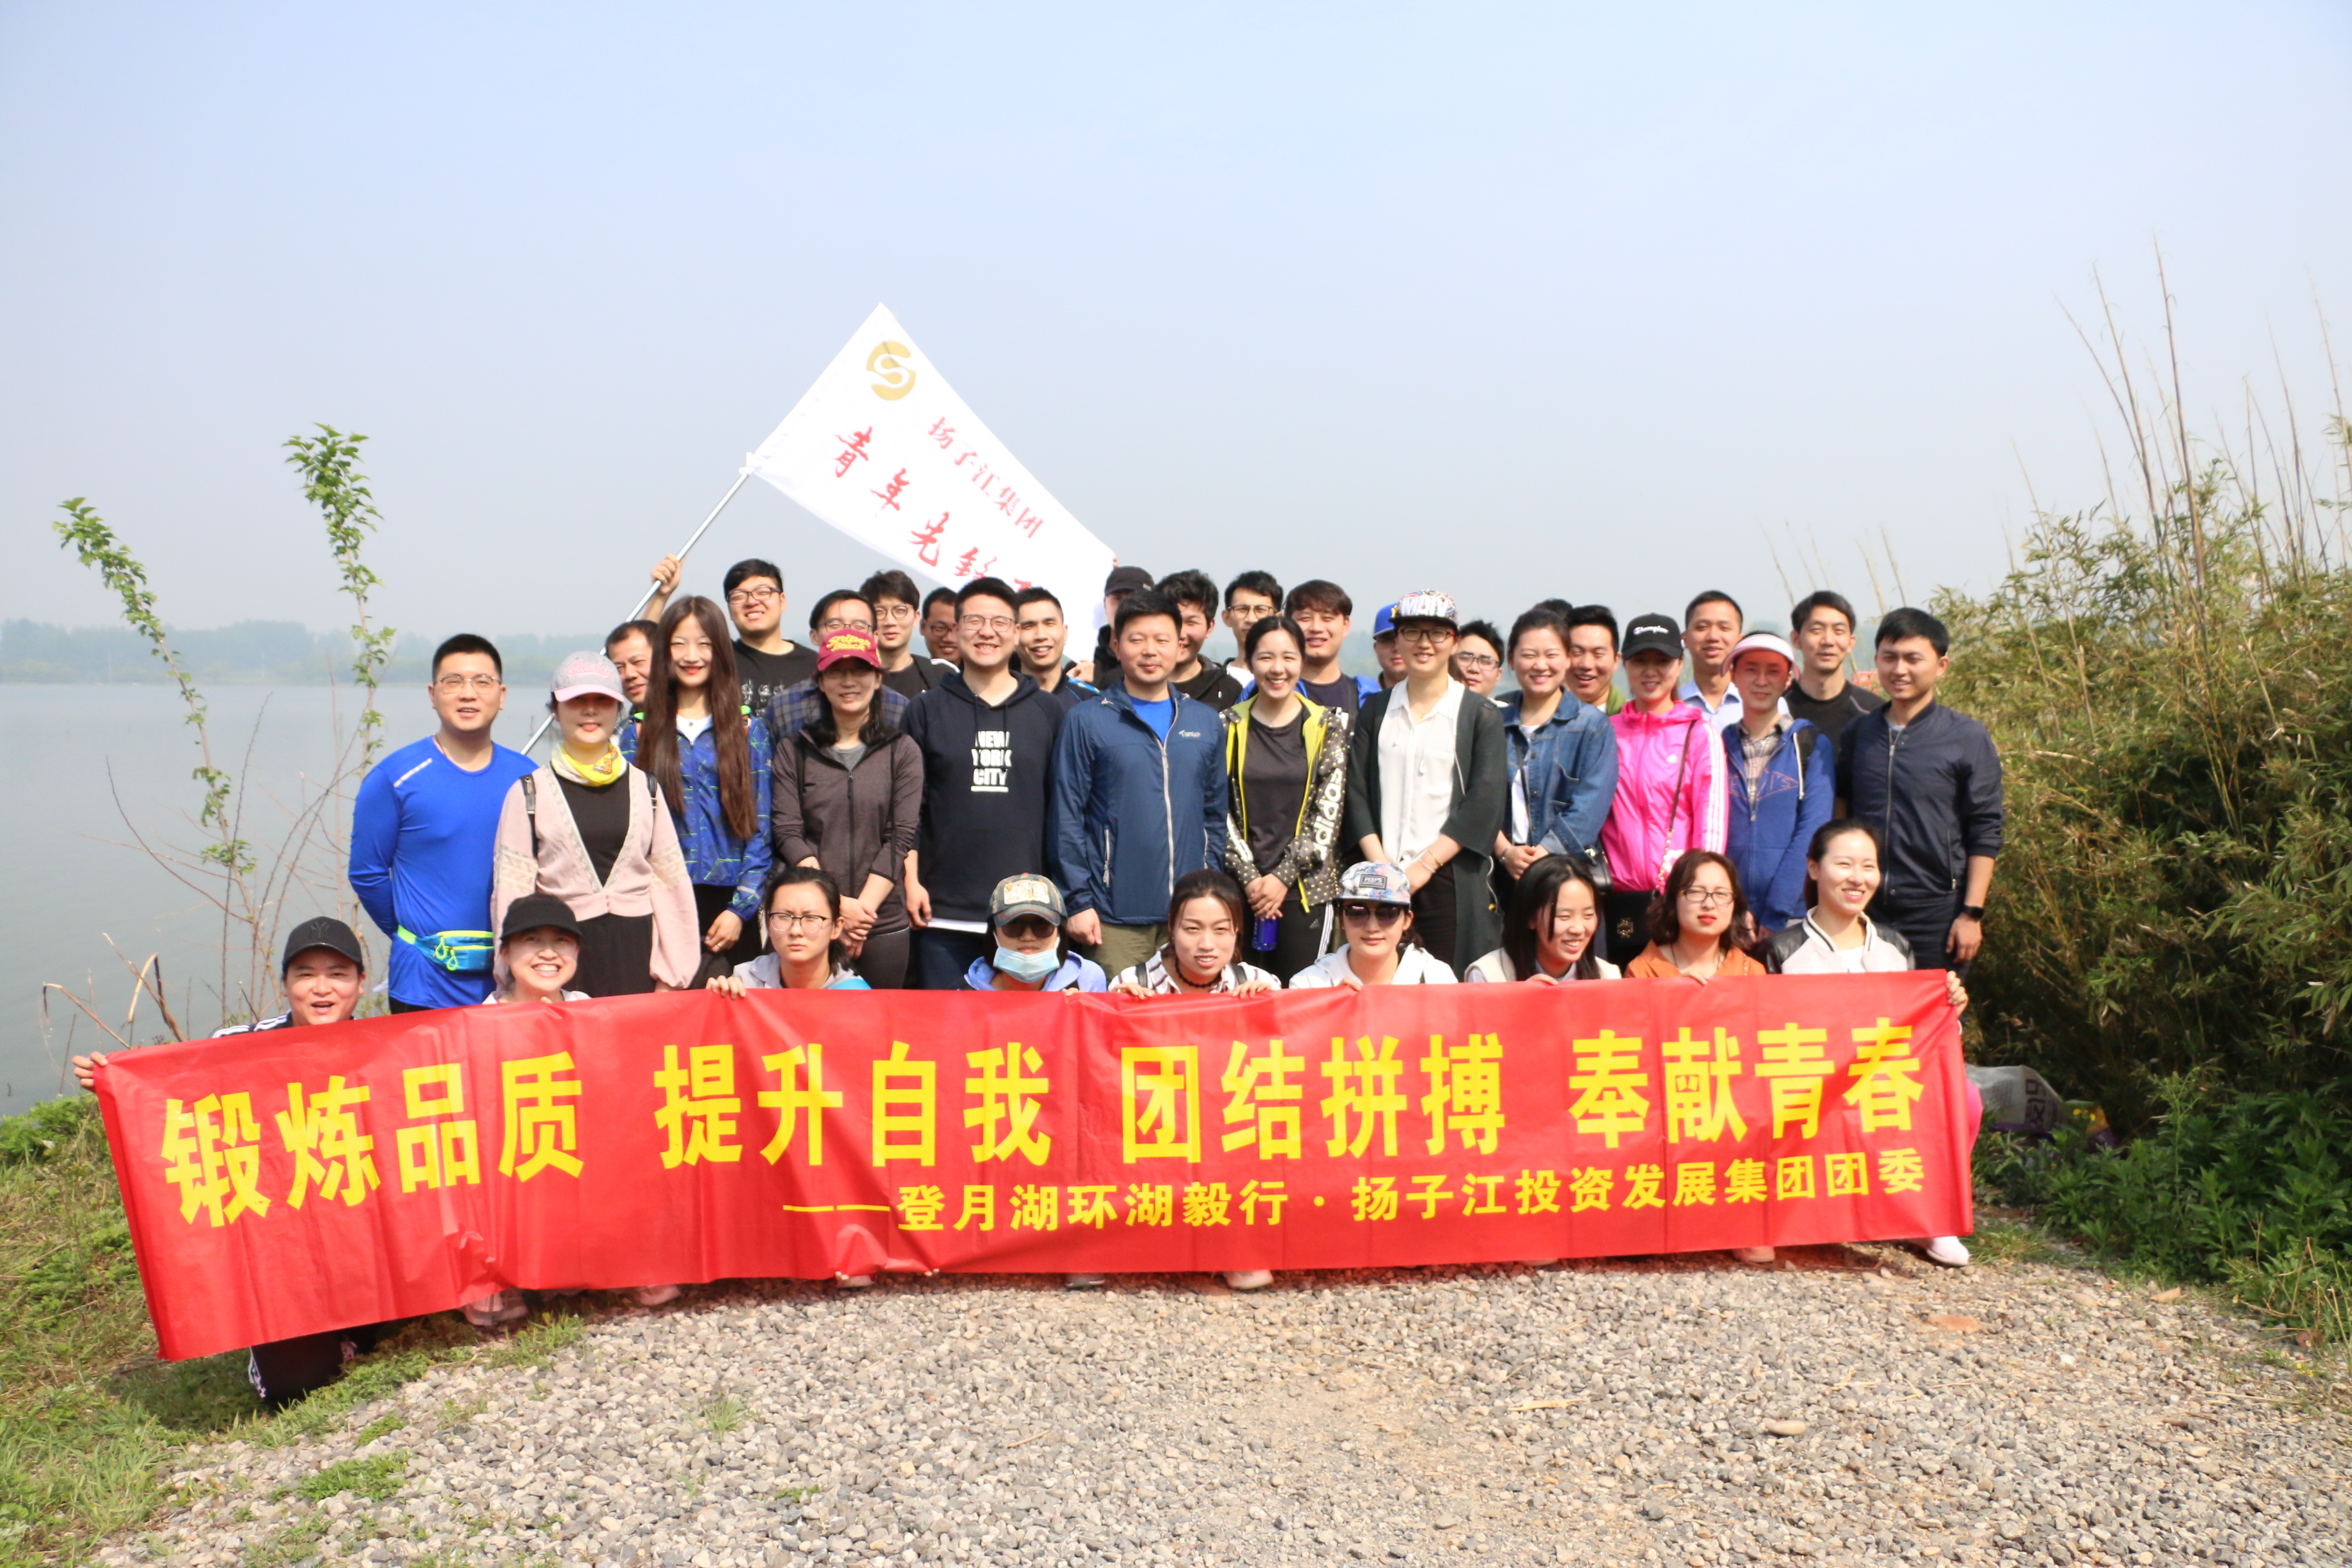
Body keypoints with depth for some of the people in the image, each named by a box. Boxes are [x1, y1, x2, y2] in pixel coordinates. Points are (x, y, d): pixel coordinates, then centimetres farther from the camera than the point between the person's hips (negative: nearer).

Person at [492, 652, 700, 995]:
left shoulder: (644, 787, 11)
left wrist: (671, 975, 3)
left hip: (636, 952, 2)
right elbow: (511, 890, 3)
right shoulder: (529, 793, 5)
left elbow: (670, 879, 8)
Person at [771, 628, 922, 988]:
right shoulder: (794, 752, 7)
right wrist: (839, 906, -13)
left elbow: (902, 837, -2)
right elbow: (788, 834, -2)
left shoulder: (902, 751, 6)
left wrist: (861, 908, -12)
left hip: (885, 923, 0)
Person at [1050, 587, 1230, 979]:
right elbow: (1067, 818, -3)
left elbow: (1216, 814, 15)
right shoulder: (1086, 721, -1)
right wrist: (1079, 901, -8)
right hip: (1115, 917, -3)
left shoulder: (1207, 723, 10)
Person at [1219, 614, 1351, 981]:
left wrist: (1284, 876, -8)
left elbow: (1329, 813, -2)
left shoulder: (1328, 726, 3)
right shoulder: (1228, 726, 5)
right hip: (1241, 887, 1)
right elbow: (1219, 809, 1)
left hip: (1306, 886, 0)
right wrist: (1249, 878, -8)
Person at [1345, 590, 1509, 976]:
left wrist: (1424, 866, -11)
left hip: (1451, 879, -2)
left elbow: (1485, 803, -5)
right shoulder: (1376, 710, 12)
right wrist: (1382, 866, -7)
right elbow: (1357, 792, 5)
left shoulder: (1481, 716, 4)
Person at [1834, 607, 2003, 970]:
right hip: (1864, 911, 3)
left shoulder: (1967, 737, -2)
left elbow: (1985, 834, -4)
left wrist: (1972, 913, -9)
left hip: (1936, 914, -3)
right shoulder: (1858, 733, 8)